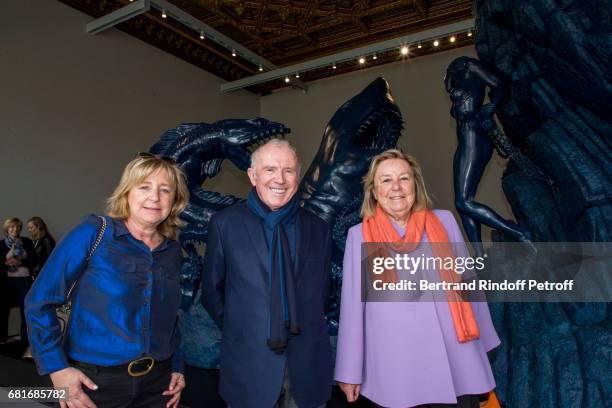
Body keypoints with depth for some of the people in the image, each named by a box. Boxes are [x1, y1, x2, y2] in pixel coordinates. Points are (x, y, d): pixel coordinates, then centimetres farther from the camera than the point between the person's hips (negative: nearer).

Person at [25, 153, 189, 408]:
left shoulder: (172, 251, 2)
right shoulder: (93, 234, -11)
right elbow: (40, 302, -9)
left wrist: (177, 366, 6)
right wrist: (56, 367, -12)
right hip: (94, 381, -3)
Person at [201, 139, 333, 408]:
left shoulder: (318, 228, 0)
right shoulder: (225, 224, -6)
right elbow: (212, 292, 3)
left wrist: (305, 332, 8)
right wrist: (240, 331, 4)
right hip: (249, 364, -1)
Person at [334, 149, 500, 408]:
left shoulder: (445, 221, 2)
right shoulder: (359, 235, -3)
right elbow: (352, 304, -2)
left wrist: (483, 341, 13)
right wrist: (350, 372, 0)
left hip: (456, 361, 2)